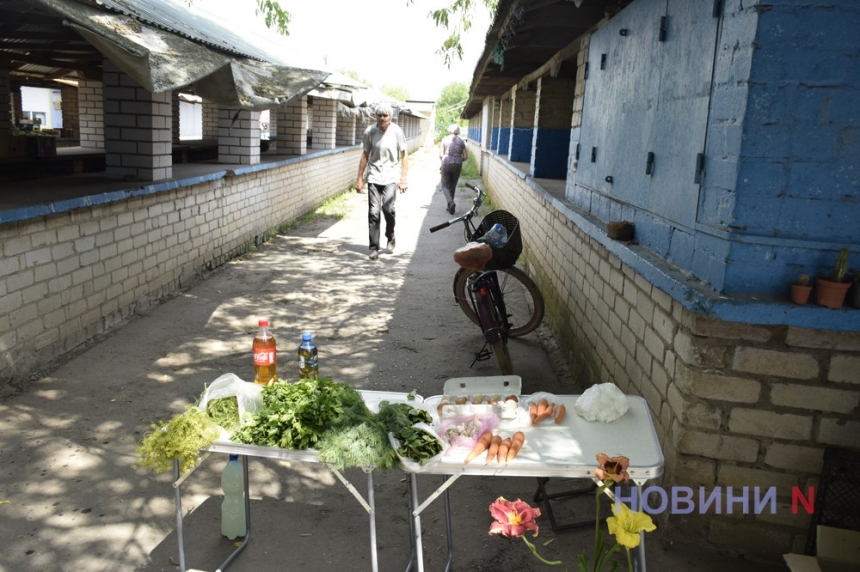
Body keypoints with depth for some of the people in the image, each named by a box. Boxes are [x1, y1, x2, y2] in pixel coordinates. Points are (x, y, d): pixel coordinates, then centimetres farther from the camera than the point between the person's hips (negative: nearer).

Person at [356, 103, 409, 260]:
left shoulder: (396, 131, -4)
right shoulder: (370, 132, 0)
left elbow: (404, 156, 1)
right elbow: (365, 155, 8)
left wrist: (403, 178, -5)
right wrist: (360, 179, 7)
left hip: (391, 177, -1)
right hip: (374, 177, 1)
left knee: (388, 208, -15)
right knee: (373, 213, -3)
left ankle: (390, 237, 14)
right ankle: (374, 248, 6)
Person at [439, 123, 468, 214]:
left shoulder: (445, 140, -3)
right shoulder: (461, 141, 4)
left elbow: (440, 154, -6)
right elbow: (465, 157, 3)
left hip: (447, 164, -2)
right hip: (457, 165, 3)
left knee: (445, 185, 8)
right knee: (453, 186, 15)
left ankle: (450, 202, -18)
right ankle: (450, 206, 18)